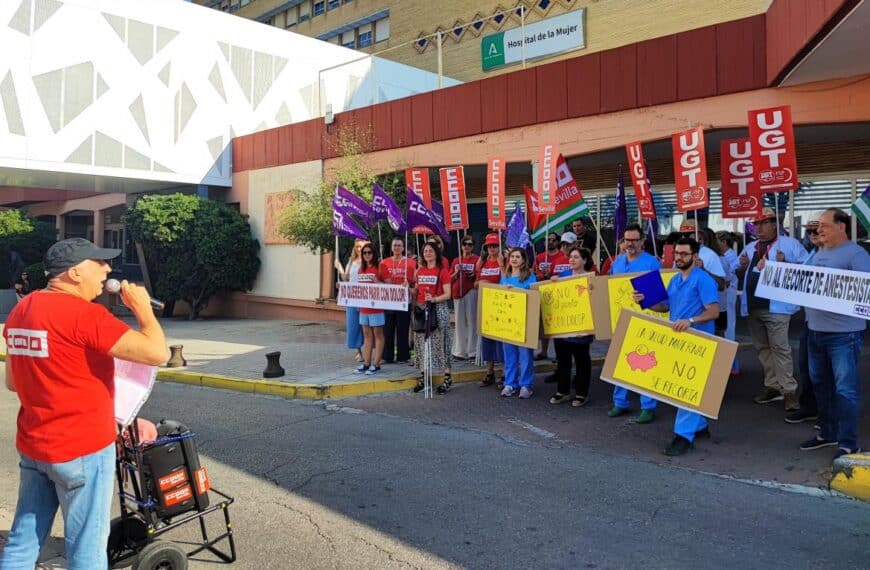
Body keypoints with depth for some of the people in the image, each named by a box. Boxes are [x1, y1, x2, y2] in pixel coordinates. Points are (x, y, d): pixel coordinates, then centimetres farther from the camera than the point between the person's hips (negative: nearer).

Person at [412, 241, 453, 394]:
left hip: (438, 309, -5)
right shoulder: (420, 270, 12)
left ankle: (447, 378, 5)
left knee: (439, 342, -4)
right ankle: (423, 376, 16)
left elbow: (447, 294, -9)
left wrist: (434, 299, -24)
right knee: (422, 342, 6)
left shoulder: (443, 271, -4)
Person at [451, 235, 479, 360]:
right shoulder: (456, 260, 13)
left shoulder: (477, 259, 0)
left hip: (471, 291, -4)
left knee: (471, 320, -5)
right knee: (460, 321, 7)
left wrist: (474, 275, -16)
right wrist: (456, 272, -3)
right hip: (458, 292, 4)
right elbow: (451, 278, 15)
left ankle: (472, 350, 0)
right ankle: (460, 350, 12)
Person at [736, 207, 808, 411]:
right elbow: (739, 275, 25)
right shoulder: (750, 247, 18)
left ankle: (788, 390, -5)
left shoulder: (789, 244, 0)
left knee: (779, 347, -10)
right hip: (753, 306, 7)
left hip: (775, 306, -7)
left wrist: (785, 263, -18)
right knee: (763, 348, 11)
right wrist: (742, 266, 3)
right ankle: (772, 386, 20)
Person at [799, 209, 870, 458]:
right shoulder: (818, 254, 15)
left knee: (845, 389, -5)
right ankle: (827, 433, 31)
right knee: (821, 384, 17)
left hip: (843, 333, -8)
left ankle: (848, 443, 4)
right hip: (816, 330, 9)